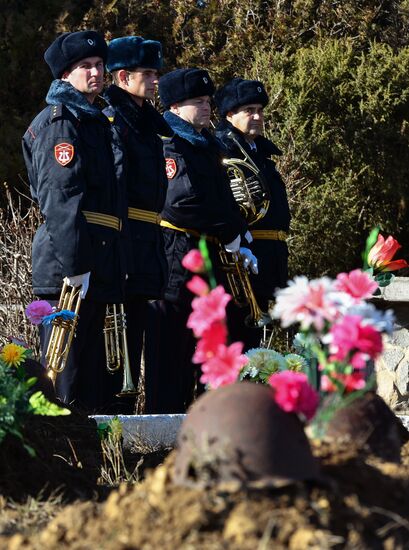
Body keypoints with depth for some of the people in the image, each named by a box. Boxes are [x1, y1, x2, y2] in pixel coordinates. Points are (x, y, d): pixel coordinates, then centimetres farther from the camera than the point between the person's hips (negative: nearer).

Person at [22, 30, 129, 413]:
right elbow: (61, 197, -18)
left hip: (95, 265, 10)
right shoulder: (60, 122, -8)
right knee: (66, 369, -8)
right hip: (68, 263, -10)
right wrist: (74, 266, -25)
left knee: (91, 372, 12)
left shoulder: (93, 120, 23)